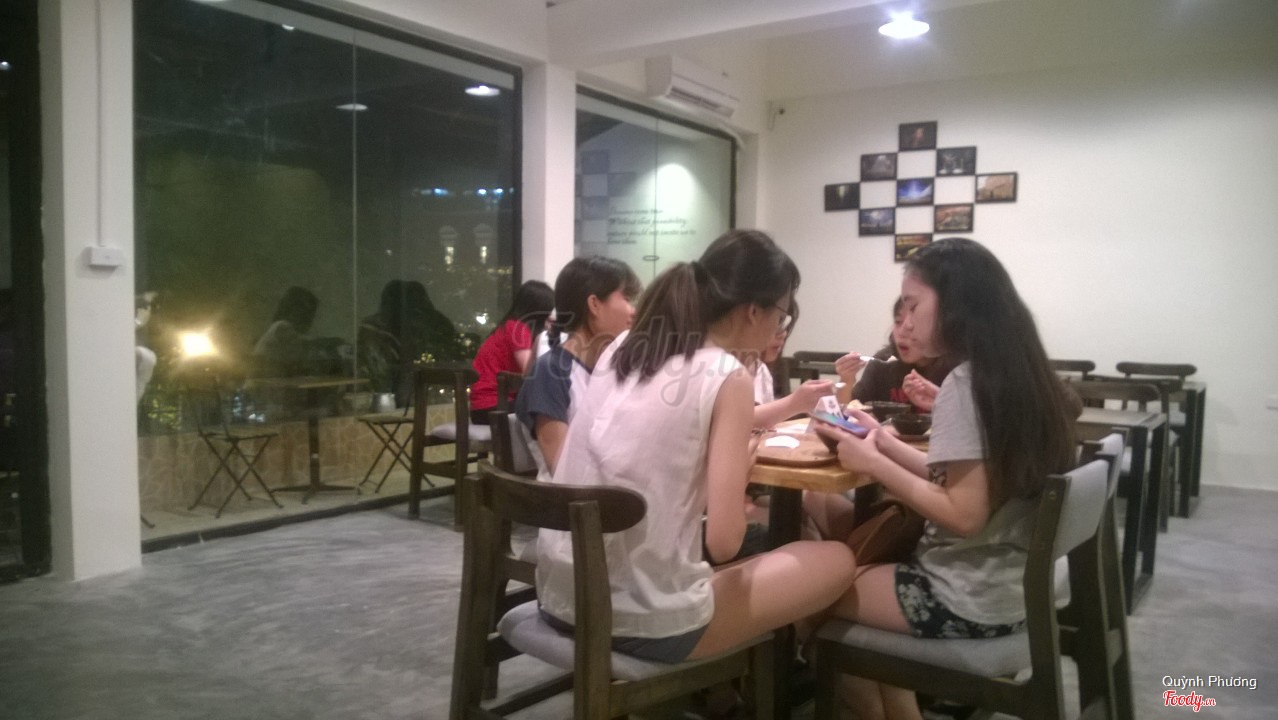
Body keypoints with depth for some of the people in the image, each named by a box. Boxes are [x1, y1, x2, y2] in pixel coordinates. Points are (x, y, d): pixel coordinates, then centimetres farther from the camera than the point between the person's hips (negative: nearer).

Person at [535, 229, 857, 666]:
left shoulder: (623, 348, 7)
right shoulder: (728, 377, -12)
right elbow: (722, 541, -16)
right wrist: (744, 460, 4)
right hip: (645, 621, -7)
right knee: (838, 561, 13)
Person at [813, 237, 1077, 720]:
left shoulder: (964, 385, -21)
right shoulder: (1019, 374, 5)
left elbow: (964, 514, -24)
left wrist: (873, 463, -18)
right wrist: (884, 441, 7)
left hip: (970, 602, -9)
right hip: (1015, 585, 9)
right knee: (854, 567, 22)